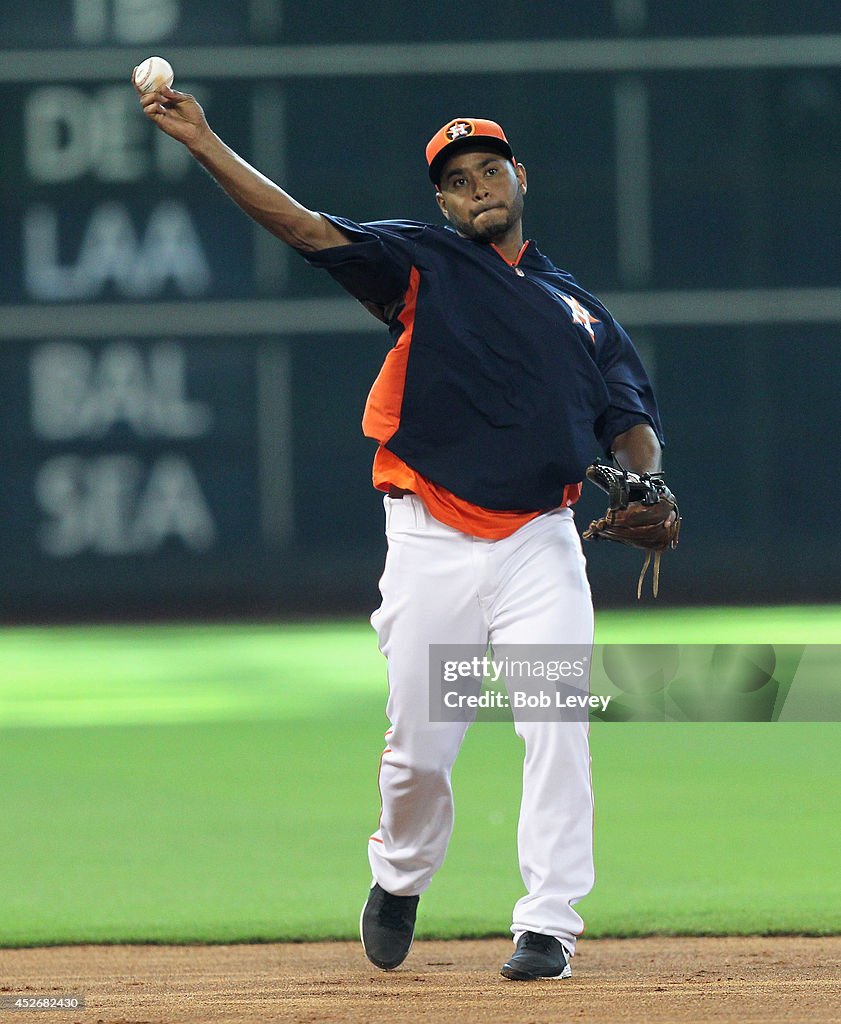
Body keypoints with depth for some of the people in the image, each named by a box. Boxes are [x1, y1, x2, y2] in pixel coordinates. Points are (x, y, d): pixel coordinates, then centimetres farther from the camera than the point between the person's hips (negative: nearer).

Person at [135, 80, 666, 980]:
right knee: (419, 748, 1)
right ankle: (399, 880, 30)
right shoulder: (425, 265, 6)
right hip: (432, 547, -2)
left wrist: (644, 484, -10)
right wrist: (203, 143, -15)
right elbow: (308, 229, -5)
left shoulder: (576, 307, 16)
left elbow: (629, 419, 13)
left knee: (557, 731, -11)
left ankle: (548, 926, -4)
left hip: (540, 545, 2)